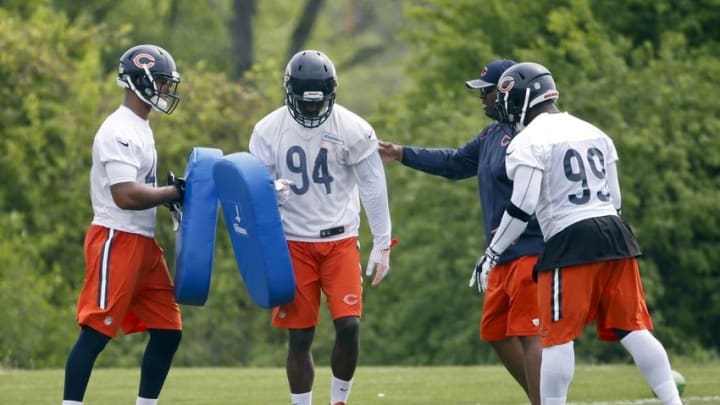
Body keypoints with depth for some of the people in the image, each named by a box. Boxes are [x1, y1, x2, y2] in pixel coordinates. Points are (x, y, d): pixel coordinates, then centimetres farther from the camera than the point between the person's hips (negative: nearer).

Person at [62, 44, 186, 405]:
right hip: (116, 241, -10)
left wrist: (171, 191, 5)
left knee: (167, 332, 10)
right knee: (95, 333, -9)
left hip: (143, 243, 10)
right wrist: (174, 192, -14)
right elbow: (125, 195, -23)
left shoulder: (139, 128, 16)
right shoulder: (119, 132, -16)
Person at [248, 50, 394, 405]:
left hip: (340, 240, -1)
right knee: (299, 337, 0)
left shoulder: (353, 130, -8)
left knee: (349, 325, -12)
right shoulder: (268, 131, -5)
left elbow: (373, 189, -2)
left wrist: (382, 245, -1)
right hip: (294, 243, 1)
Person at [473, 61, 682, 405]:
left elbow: (523, 207, -11)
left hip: (571, 243, -7)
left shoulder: (529, 142, -4)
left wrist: (491, 254, -3)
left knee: (558, 337, -2)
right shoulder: (594, 133, 18)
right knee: (633, 330, 6)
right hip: (615, 233, 7)